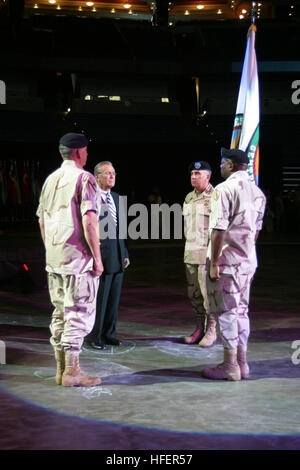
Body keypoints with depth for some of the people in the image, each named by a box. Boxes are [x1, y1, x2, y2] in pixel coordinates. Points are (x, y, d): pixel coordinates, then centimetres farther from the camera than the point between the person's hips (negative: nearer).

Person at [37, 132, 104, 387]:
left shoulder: (50, 180, 14)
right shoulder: (84, 179, -9)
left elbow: (41, 220, 18)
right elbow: (89, 220, -17)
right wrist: (97, 258, -13)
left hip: (54, 259, 8)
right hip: (78, 257, -8)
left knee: (60, 312, 12)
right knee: (79, 312, -2)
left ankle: (61, 370, 17)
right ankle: (72, 371, -1)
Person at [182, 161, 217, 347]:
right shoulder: (189, 197, 15)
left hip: (208, 253, -7)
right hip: (190, 252, 7)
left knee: (208, 293, -4)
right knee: (194, 293, 10)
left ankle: (211, 330, 5)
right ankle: (199, 328, 20)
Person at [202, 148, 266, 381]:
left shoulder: (225, 189, -13)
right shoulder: (258, 193, 12)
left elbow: (219, 229, -17)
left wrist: (214, 262, -14)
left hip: (227, 261, -8)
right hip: (249, 261, 8)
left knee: (226, 312, -1)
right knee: (241, 311, 15)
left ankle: (230, 366, 4)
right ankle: (242, 364, 20)